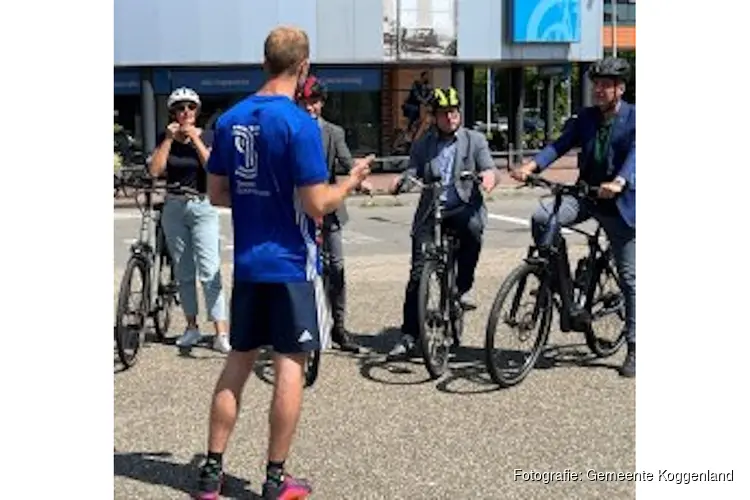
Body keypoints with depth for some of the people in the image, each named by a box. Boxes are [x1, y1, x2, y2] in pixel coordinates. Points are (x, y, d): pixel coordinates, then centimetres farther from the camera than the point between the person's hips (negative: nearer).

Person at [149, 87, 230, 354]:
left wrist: (194, 138, -15)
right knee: (183, 272, 9)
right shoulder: (166, 138, 6)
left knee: (209, 270, -11)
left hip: (203, 207, -3)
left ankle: (221, 333, -14)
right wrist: (169, 138, -10)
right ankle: (192, 327, 20)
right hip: (174, 208, 3)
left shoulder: (207, 136, 1)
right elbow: (155, 170, -7)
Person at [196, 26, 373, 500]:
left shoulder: (230, 119, 5)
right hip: (291, 263, -6)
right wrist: (352, 180, 0)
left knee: (239, 361, 14)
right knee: (290, 364, 4)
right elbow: (317, 205, -17)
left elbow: (217, 193, 10)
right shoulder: (299, 123, -15)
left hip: (247, 262, 6)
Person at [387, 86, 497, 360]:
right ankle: (408, 337, 6)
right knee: (418, 273, -3)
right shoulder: (423, 144, 16)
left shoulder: (474, 140, 11)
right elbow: (413, 171, 7)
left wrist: (489, 176, -24)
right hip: (430, 212, 2)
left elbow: (488, 168, 0)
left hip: (463, 207, -2)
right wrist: (401, 181, -17)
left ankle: (463, 287, -17)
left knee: (473, 225, -38)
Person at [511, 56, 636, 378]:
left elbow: (635, 155, -23)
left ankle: (633, 349, 13)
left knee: (629, 278, 1)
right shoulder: (587, 117, 7)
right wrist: (531, 167, -22)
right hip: (586, 195, 4)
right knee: (541, 218, -24)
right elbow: (560, 145, -3)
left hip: (619, 204, -4)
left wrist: (619, 183, -44)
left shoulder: (634, 119, -7)